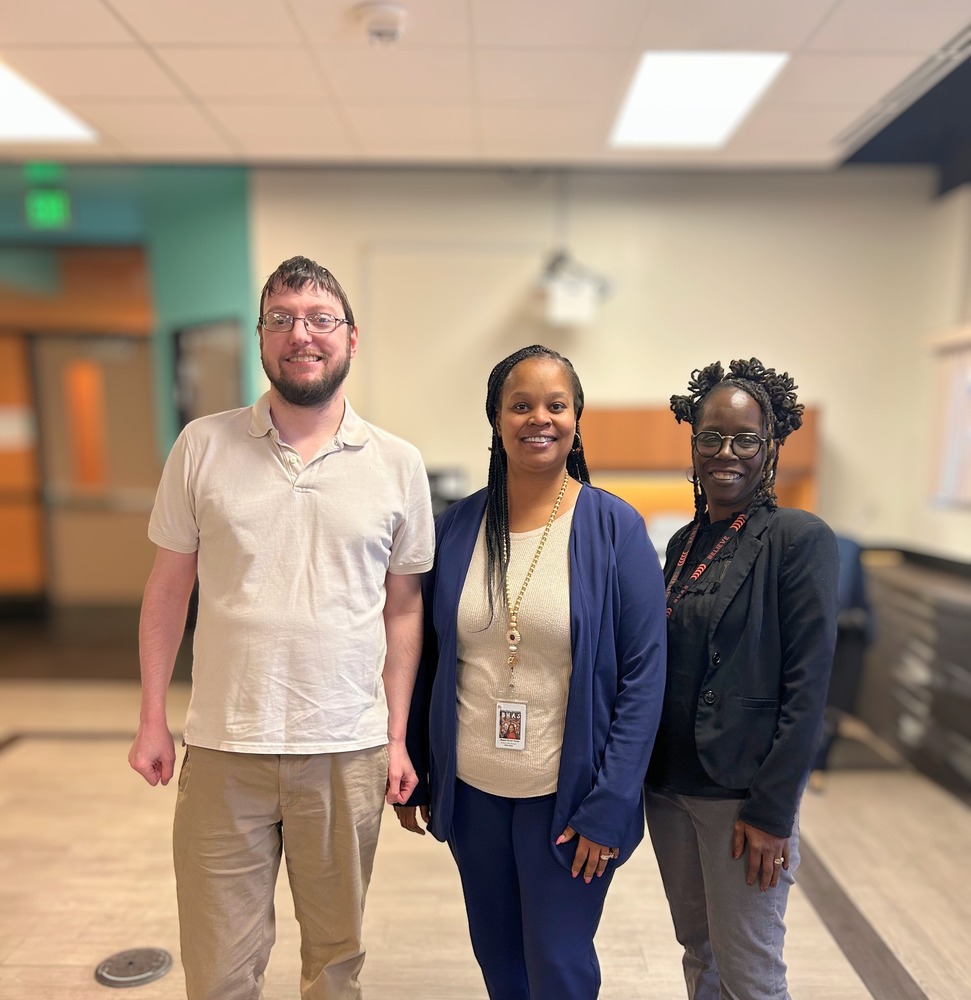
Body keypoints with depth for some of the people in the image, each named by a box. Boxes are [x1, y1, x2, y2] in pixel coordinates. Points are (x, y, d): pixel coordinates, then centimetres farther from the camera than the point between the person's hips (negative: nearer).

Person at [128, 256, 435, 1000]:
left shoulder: (398, 464, -1)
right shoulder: (203, 446, -1)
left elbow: (403, 607, 3)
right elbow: (168, 589, 5)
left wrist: (396, 736, 2)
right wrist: (152, 718, 3)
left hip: (348, 751, 0)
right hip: (222, 749, 0)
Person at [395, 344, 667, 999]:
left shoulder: (616, 529, -10)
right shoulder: (457, 526, -2)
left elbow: (643, 677, -10)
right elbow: (428, 662, 5)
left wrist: (609, 805, -13)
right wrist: (413, 776, 6)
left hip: (567, 795, -3)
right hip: (470, 789, 3)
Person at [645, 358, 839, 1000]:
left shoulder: (800, 539, -12)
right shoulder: (684, 543, 8)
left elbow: (806, 687, -14)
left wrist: (771, 812, -15)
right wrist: (648, 774, 10)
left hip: (744, 793, -6)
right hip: (669, 784, 6)